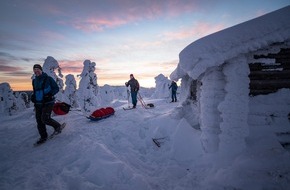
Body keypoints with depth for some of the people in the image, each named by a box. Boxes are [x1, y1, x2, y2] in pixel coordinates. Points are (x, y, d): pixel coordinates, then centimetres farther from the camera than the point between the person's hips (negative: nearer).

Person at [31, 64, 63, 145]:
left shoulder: (48, 79, -7)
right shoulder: (34, 81, 12)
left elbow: (56, 88, -6)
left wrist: (50, 94, -21)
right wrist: (33, 96, 6)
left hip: (48, 102, -6)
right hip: (38, 103, 7)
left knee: (45, 119, -16)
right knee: (39, 120, 7)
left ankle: (58, 126, 11)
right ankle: (43, 137, 21)